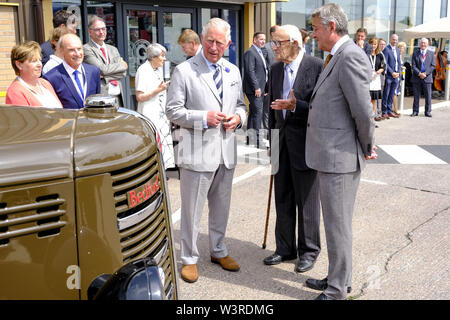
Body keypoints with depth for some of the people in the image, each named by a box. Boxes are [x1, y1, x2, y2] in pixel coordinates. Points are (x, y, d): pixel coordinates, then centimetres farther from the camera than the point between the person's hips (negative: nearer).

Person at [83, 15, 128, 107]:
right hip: (101, 97, -6)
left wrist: (104, 76, -7)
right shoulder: (86, 49, -1)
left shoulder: (113, 49, 19)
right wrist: (122, 65, -1)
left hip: (118, 97, 6)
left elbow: (123, 73, 8)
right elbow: (102, 69, -13)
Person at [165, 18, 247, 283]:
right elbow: (173, 110, -8)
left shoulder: (233, 71, 12)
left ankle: (219, 251, 36)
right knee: (192, 210, 4)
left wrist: (238, 117, -2)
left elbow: (241, 104, 21)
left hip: (226, 151, 6)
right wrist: (203, 118, -20)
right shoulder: (184, 71, -6)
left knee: (222, 207, 18)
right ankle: (189, 259, 20)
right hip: (197, 152, -5)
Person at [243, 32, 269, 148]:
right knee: (257, 112, -12)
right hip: (254, 89, -10)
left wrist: (264, 88, 19)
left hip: (260, 88, 10)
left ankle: (250, 138, 17)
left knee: (253, 113, 12)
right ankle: (257, 138, -10)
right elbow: (250, 71, -17)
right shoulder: (250, 52, -10)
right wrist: (256, 87, -20)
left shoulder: (260, 53, 21)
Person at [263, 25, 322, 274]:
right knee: (282, 199, 14)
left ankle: (308, 251, 22)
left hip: (305, 142, -6)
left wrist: (295, 106, -26)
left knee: (307, 201, 6)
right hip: (282, 141, 7)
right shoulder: (276, 69, 10)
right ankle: (285, 248, 28)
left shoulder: (317, 67, -11)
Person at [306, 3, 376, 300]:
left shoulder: (351, 56, -18)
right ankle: (339, 278, 35)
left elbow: (363, 111, -21)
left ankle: (337, 290, 18)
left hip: (340, 157, -10)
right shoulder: (337, 57, 14)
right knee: (336, 222, 19)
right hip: (330, 156, 10)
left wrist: (367, 147, -9)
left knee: (338, 225, 2)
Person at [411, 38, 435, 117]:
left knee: (428, 96, 1)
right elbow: (413, 66, -1)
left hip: (427, 77, 0)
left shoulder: (431, 53, 7)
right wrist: (419, 73, -14)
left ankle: (428, 112, 9)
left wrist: (425, 73, -10)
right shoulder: (415, 53, 5)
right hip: (416, 78, 0)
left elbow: (433, 66, 2)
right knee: (416, 96, 4)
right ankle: (415, 111, 12)